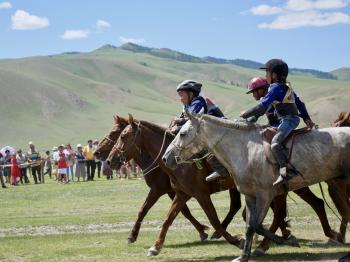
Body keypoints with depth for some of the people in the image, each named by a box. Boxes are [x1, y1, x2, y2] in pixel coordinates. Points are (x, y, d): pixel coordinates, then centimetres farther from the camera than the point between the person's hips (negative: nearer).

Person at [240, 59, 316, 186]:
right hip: (294, 118, 11)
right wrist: (307, 118, 27)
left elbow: (262, 106, -12)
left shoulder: (275, 88, -9)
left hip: (287, 120, -11)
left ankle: (286, 171, -41)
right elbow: (300, 103, 23)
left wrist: (246, 114, -2)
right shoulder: (287, 87, 19)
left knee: (275, 142, -26)